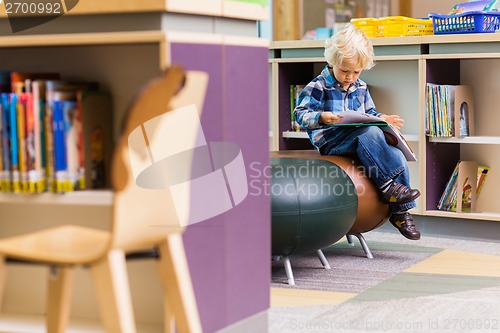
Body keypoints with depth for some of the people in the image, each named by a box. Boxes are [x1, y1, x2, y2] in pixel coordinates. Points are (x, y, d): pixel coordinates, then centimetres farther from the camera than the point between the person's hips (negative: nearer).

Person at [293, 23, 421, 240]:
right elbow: (301, 114, -11)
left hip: (361, 139, 6)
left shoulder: (361, 88, 16)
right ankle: (387, 184, -29)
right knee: (369, 132, -34)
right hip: (331, 143, -6)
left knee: (397, 156, -18)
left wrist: (382, 119, 4)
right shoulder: (318, 87, -4)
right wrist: (321, 117, -31)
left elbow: (369, 114, 26)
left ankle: (400, 212, -10)